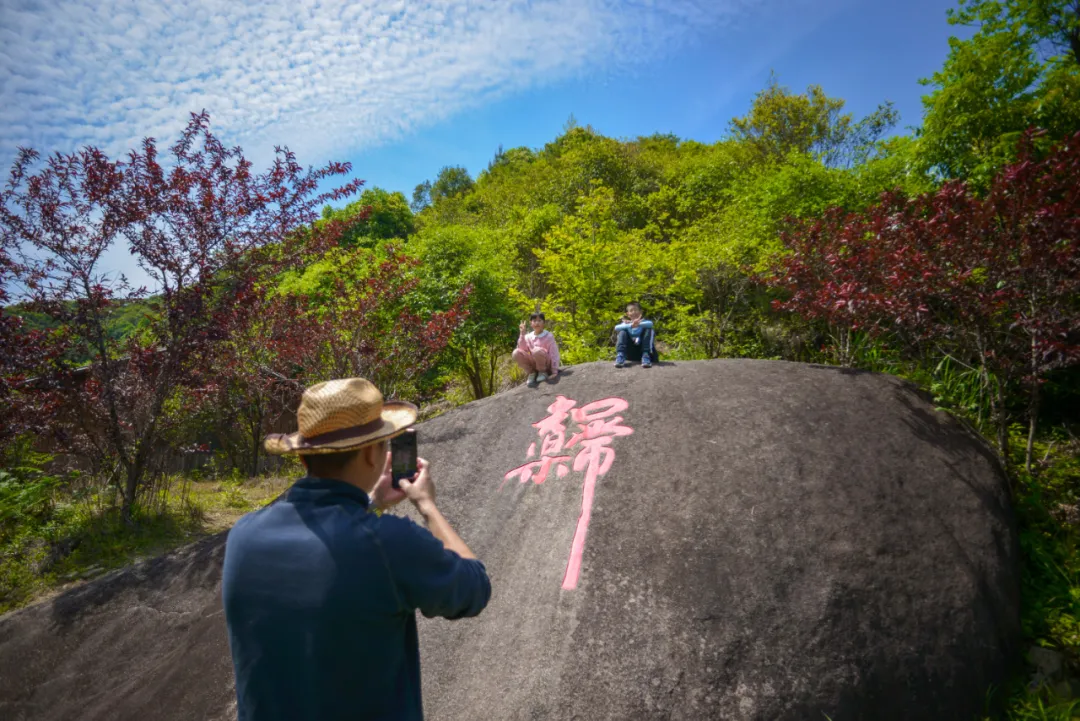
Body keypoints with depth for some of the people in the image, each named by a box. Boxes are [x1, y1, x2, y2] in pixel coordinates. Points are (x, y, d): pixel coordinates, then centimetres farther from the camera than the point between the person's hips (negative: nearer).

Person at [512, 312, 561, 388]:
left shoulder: (548, 336, -7)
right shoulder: (528, 337, 5)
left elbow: (554, 354, -11)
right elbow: (522, 349, -9)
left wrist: (554, 372, -18)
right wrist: (522, 334, -16)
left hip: (546, 363, -4)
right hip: (533, 364, 4)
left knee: (537, 350, -36)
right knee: (516, 353, -21)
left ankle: (543, 372, -11)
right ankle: (531, 373, -4)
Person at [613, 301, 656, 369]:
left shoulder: (644, 322, 5)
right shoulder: (626, 323, 8)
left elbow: (650, 324, -23)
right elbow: (616, 328, -17)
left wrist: (639, 324, -41)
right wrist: (631, 325, -32)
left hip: (642, 350, -1)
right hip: (630, 353, 1)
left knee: (649, 330, -16)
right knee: (622, 332, -14)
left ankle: (646, 356, -29)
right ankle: (620, 356, -30)